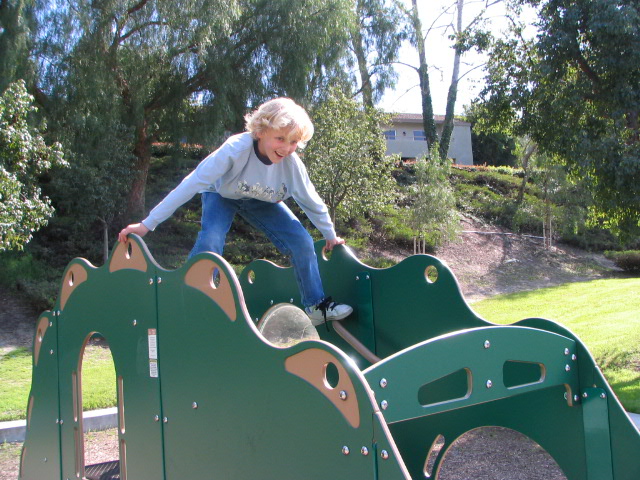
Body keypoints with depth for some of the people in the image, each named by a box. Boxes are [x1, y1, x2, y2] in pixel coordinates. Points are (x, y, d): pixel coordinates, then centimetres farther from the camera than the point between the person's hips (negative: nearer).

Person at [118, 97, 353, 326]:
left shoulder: (291, 162, -28)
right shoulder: (237, 148, -40)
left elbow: (311, 202, -11)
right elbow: (192, 184, -40)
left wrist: (330, 235, 2)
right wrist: (148, 224, -40)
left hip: (261, 201, 3)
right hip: (221, 195, -3)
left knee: (302, 242, -10)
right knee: (209, 243, -30)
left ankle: (317, 306, 8)